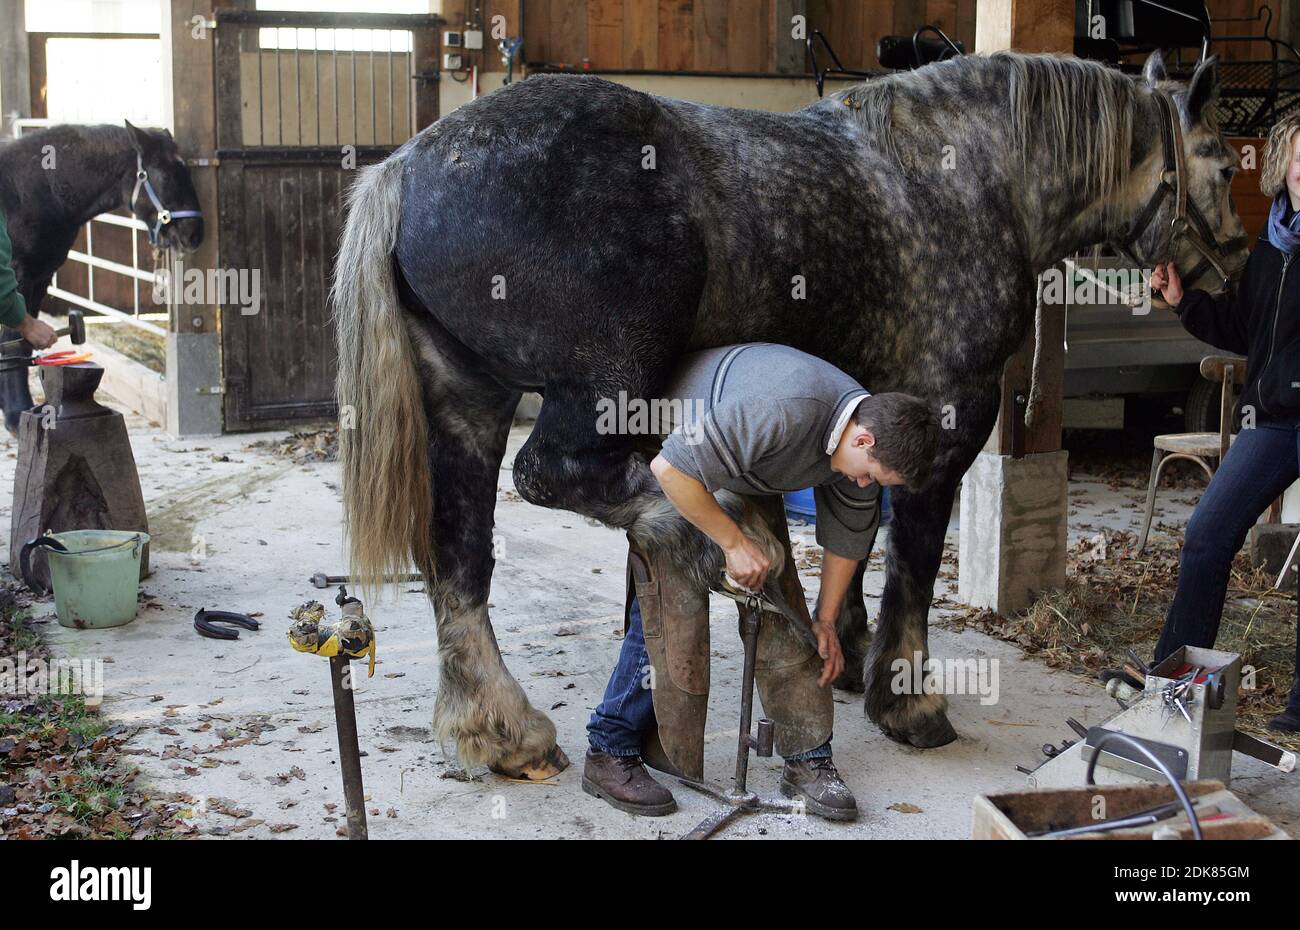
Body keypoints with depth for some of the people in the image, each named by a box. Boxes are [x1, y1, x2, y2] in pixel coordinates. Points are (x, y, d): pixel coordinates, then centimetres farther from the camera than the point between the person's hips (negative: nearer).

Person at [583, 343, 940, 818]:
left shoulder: (864, 439, -13)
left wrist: (826, 621, 11)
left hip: (748, 484, 7)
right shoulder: (784, 409, -41)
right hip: (673, 464, -7)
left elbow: (847, 533, 4)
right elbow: (671, 469, -38)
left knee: (784, 612, 0)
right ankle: (609, 753, 1)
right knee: (669, 616, -12)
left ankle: (808, 760, 6)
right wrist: (734, 542, -27)